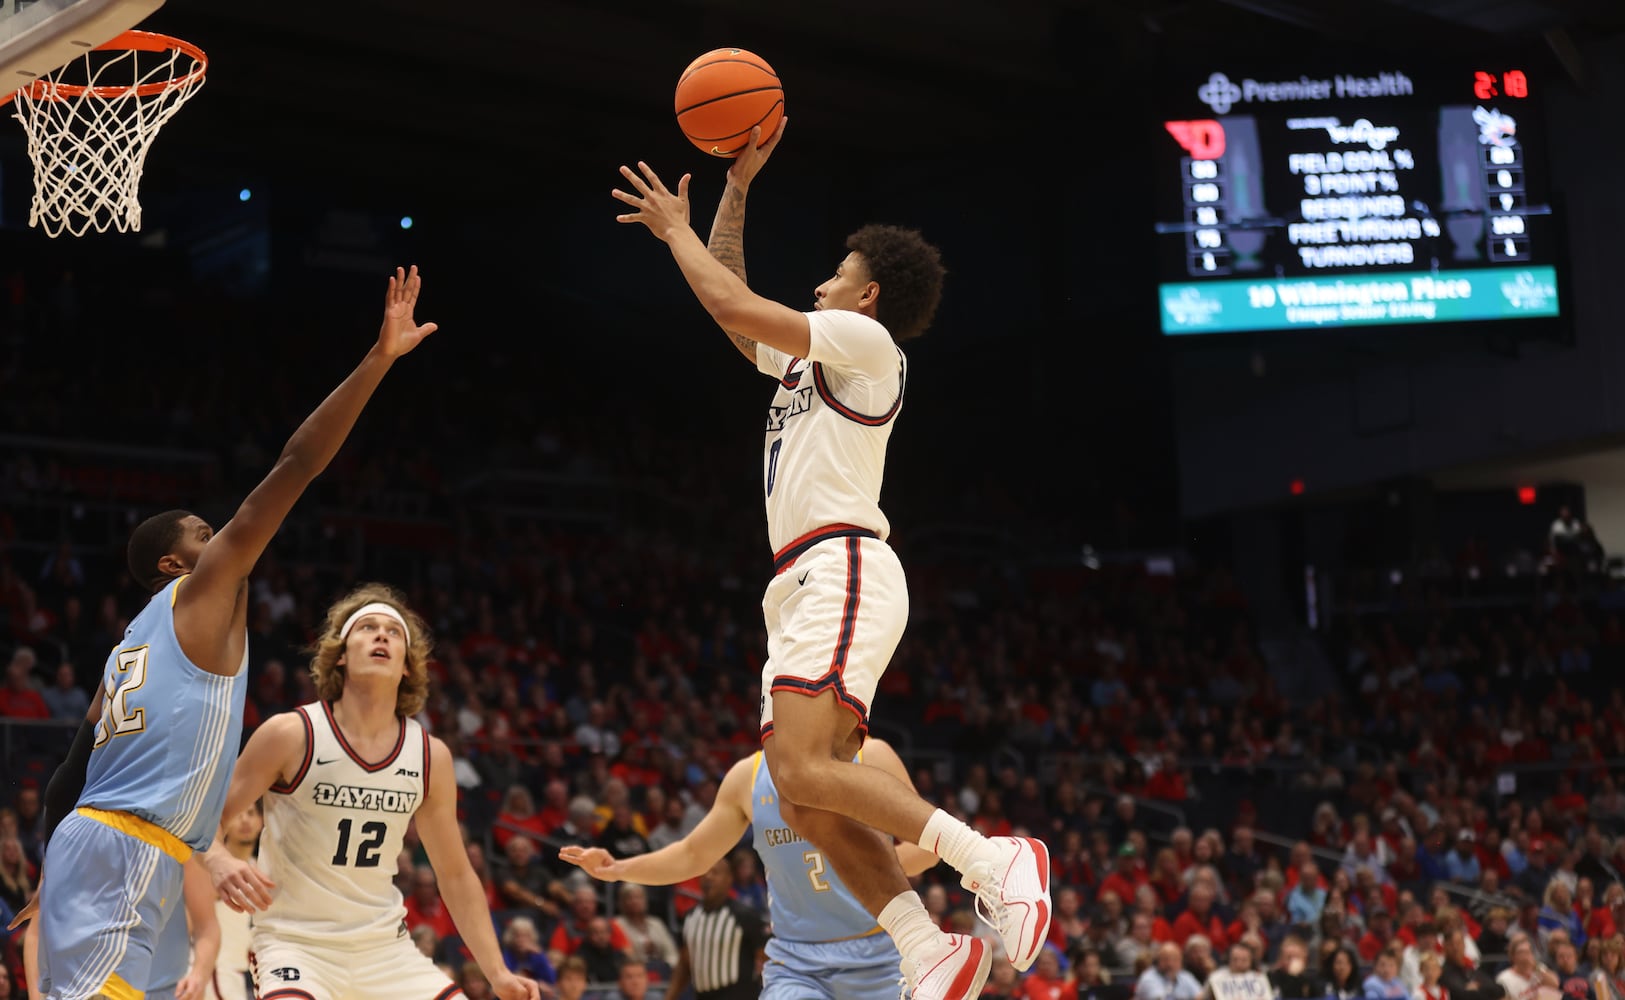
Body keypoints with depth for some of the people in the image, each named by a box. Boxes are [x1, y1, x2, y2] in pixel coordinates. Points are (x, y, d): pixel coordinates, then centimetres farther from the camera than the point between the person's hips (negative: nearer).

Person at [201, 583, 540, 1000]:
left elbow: (456, 875, 9)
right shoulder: (290, 735, -11)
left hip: (385, 948, 5)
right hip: (295, 944, -4)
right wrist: (220, 864, -28)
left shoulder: (431, 756, 1)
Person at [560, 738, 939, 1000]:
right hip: (795, 962, 1)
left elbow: (927, 845, -6)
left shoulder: (870, 757, -5)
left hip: (876, 956, -1)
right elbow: (693, 856, 13)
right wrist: (618, 869, -1)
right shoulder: (748, 776, 3)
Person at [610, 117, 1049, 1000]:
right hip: (806, 586, 10)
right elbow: (735, 309, 33)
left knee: (805, 773, -26)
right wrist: (736, 187, 31)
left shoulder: (866, 342, 0)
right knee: (808, 805, -2)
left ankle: (992, 861, -25)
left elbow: (733, 306, -7)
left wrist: (676, 229, 8)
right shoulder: (808, 357, 27)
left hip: (842, 569, -10)